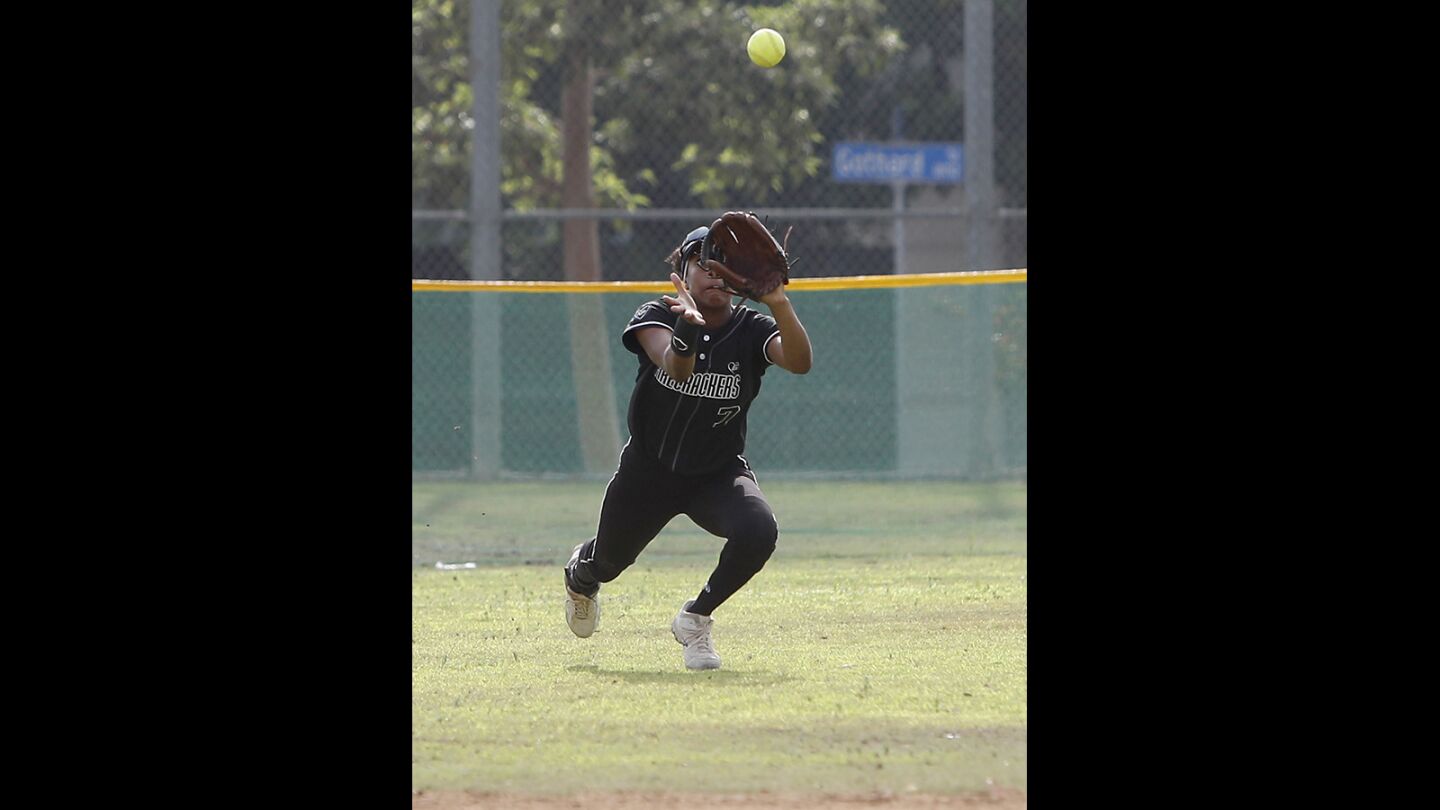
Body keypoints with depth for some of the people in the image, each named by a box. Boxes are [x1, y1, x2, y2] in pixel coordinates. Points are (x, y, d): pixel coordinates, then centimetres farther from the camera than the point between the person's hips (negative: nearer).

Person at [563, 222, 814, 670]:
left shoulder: (752, 329, -14)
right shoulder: (656, 317, -16)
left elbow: (799, 361, -36)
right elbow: (675, 368, -39)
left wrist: (779, 304, -54)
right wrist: (687, 330, -62)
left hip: (720, 473, 0)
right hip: (649, 469, 0)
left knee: (758, 532, -30)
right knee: (608, 561, 16)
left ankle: (695, 618, -4)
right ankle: (579, 575, 59)